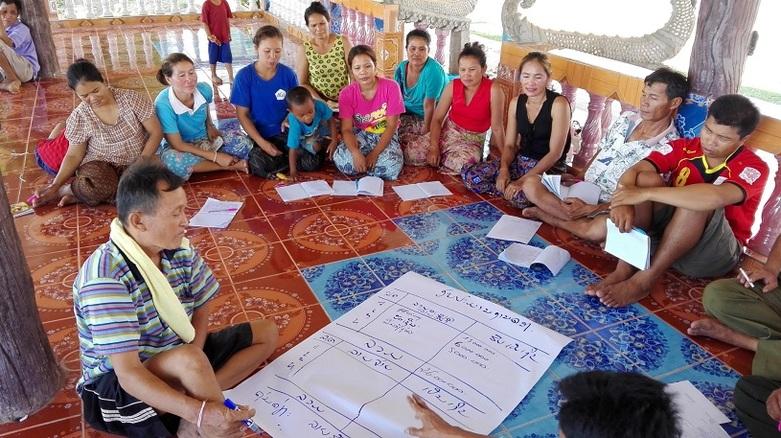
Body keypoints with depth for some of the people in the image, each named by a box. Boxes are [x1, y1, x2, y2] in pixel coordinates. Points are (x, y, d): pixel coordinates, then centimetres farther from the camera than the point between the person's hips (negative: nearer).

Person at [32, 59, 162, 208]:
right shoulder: (80, 116, -7)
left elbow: (156, 132, -8)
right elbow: (74, 155, 1)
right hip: (101, 164, -1)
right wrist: (55, 185, -12)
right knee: (98, 186, -38)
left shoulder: (131, 98, -10)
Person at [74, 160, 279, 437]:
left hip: (177, 358, 8)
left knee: (267, 333, 1)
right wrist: (199, 412, -42)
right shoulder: (105, 278, -28)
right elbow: (128, 374, -31)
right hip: (116, 386, -8)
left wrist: (195, 378, -18)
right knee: (190, 362, -38)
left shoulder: (180, 250, -8)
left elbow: (200, 313, 0)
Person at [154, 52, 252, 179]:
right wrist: (215, 156, -27)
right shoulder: (163, 104, -28)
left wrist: (210, 126, -3)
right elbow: (177, 144, -24)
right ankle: (228, 166, -24)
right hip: (180, 148, -3)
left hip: (206, 140, 3)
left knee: (244, 143, -19)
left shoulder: (204, 89, -15)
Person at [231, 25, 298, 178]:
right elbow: (242, 115, -6)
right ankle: (284, 158, -1)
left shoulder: (288, 74, -3)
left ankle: (280, 157, 5)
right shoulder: (244, 76, -8)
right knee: (260, 167, -32)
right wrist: (262, 143, -17)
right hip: (259, 136, -1)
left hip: (285, 133, 2)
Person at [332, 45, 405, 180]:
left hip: (385, 135, -1)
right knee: (340, 159, -30)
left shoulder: (391, 87, -17)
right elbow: (347, 129, -14)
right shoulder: (346, 94, -11)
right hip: (360, 135, 1)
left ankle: (364, 167, -2)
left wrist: (375, 153, -26)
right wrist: (356, 153, -35)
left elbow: (391, 126, -15)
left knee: (392, 166, -31)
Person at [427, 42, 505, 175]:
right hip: (448, 133, 3)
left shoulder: (493, 89, -21)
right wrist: (433, 147, -21)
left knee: (463, 162, -33)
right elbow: (437, 119, -8)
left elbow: (497, 128, -18)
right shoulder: (453, 86, -9)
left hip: (473, 139, -3)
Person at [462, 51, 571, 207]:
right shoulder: (516, 102, 3)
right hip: (520, 161, 6)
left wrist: (522, 180, -25)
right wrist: (504, 169, -17)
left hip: (549, 168, -6)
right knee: (469, 175, -13)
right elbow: (509, 145, 6)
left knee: (521, 196, -38)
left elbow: (555, 152, -19)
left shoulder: (558, 104, -15)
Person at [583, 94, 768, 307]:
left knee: (700, 199, -34)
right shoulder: (684, 147, -1)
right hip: (666, 232, 4)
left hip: (713, 254, -4)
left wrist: (646, 194, -40)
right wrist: (623, 203, -37)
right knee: (647, 179, -20)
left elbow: (717, 197, -37)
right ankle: (624, 268, -26)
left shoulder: (753, 168, -13)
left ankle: (645, 279, -29)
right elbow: (633, 171, -15)